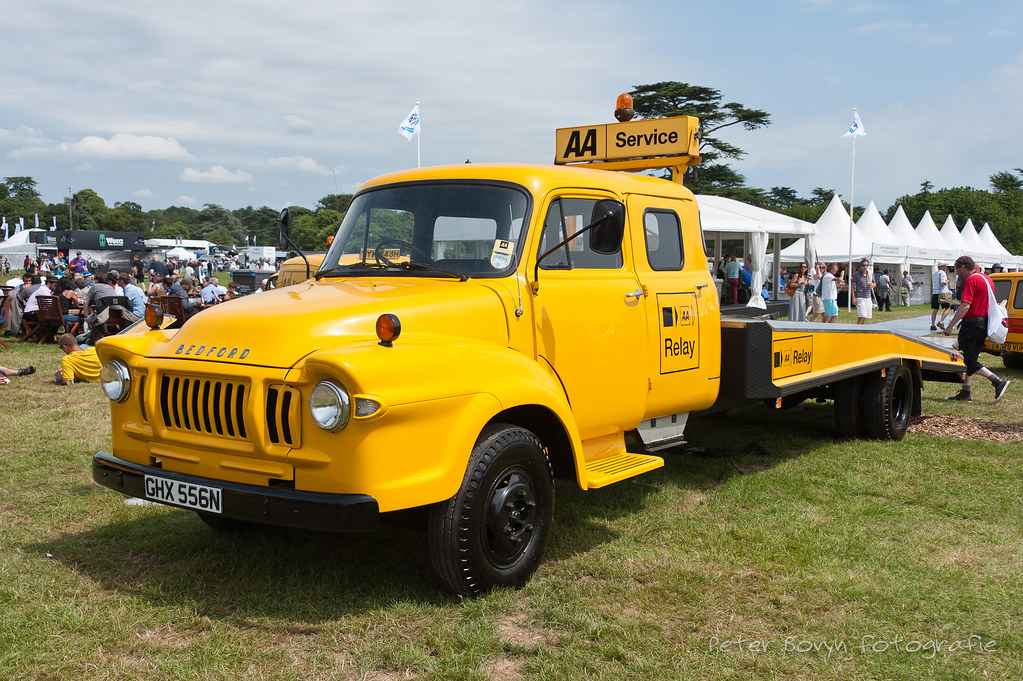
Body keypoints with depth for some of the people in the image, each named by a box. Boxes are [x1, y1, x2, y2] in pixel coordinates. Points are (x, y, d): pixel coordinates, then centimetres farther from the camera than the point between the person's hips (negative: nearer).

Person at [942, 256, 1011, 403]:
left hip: (972, 323, -10)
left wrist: (950, 326, -21)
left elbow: (965, 306, -22)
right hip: (984, 323, 10)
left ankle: (998, 382, -13)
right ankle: (965, 393, 16)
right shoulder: (986, 278, 16)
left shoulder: (971, 280, -14)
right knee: (969, 359, 14)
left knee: (968, 360, -7)